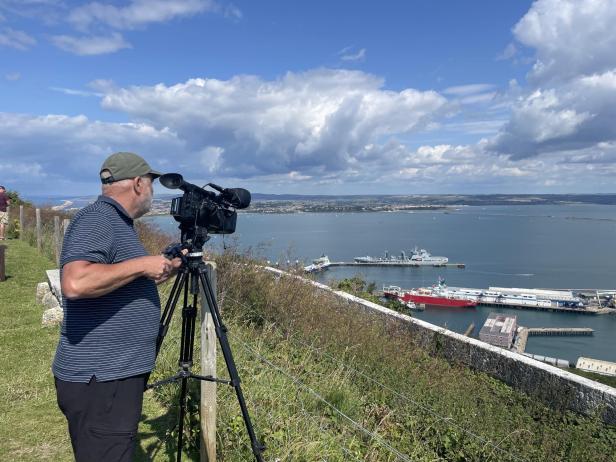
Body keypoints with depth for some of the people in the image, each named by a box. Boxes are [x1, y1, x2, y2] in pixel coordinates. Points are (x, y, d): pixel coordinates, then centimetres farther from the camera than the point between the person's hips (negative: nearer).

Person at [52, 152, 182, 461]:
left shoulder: (117, 223, 15)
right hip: (99, 380, -10)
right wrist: (142, 265, -24)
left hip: (117, 374, 10)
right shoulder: (96, 220, -16)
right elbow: (75, 283, -32)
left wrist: (161, 271, 17)